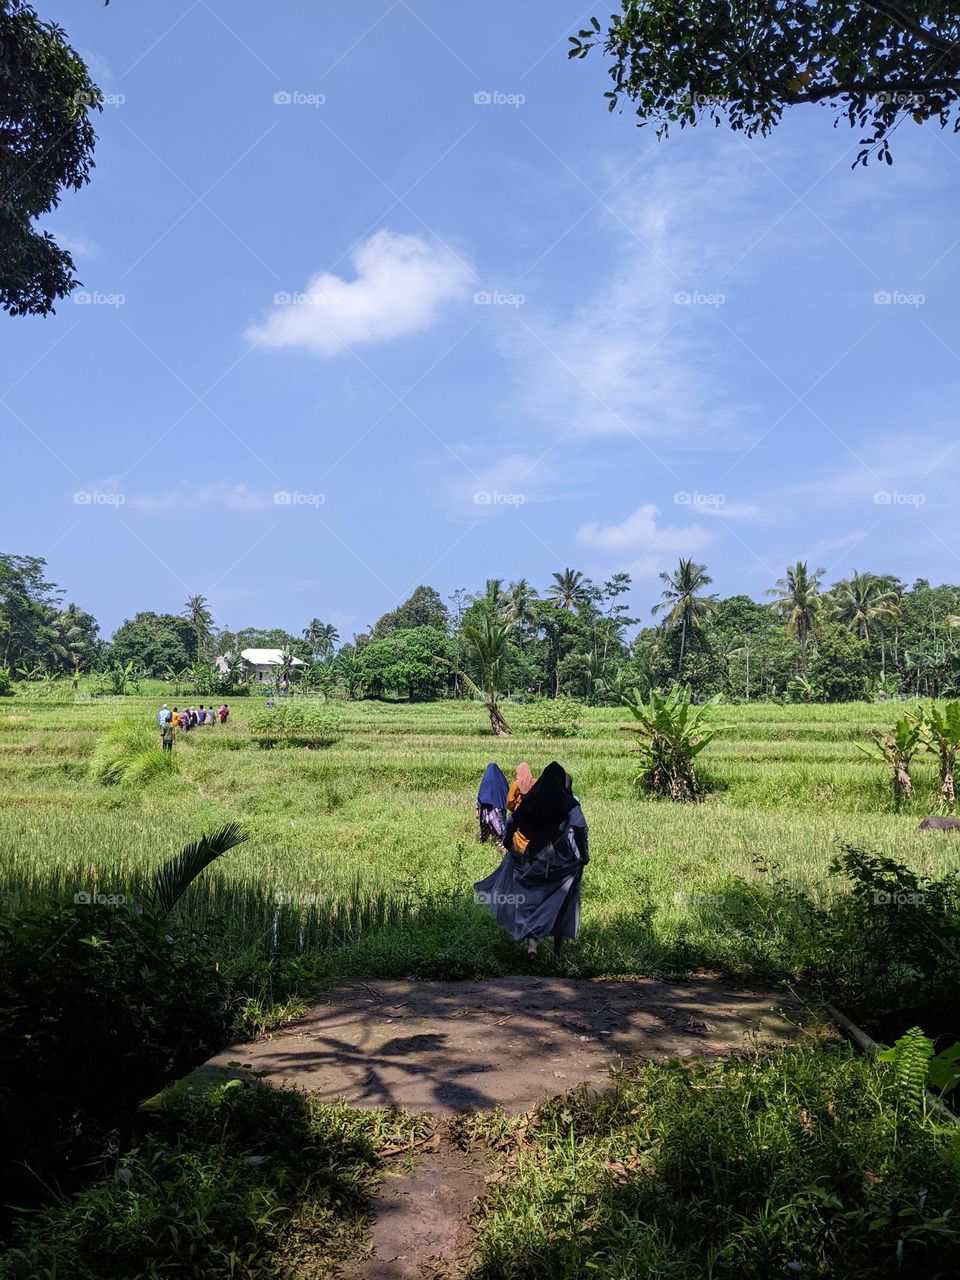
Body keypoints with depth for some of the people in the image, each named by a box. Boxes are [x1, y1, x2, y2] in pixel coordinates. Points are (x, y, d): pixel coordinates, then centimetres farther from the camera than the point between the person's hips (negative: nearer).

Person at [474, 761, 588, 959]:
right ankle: (558, 949, 14)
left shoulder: (530, 800, 0)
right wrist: (584, 855, -8)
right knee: (561, 902, 9)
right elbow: (580, 829, -18)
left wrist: (509, 846, 18)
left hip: (534, 858, 2)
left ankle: (532, 941, -6)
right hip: (562, 860, -2)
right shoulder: (569, 803, -9)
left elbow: (512, 823, 3)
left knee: (532, 900, 10)